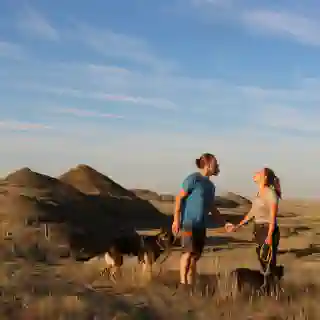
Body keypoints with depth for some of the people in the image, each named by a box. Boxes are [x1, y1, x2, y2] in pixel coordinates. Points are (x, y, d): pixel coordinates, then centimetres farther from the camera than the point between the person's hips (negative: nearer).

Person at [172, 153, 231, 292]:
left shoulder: (211, 186, 17)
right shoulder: (193, 178, -6)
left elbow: (212, 209, 24)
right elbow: (179, 198, -10)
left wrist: (224, 223, 18)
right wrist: (176, 220, -15)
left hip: (201, 225, 7)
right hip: (189, 223, -7)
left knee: (195, 256, 6)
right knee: (189, 252, -15)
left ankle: (191, 286, 10)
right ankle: (183, 282, -7)